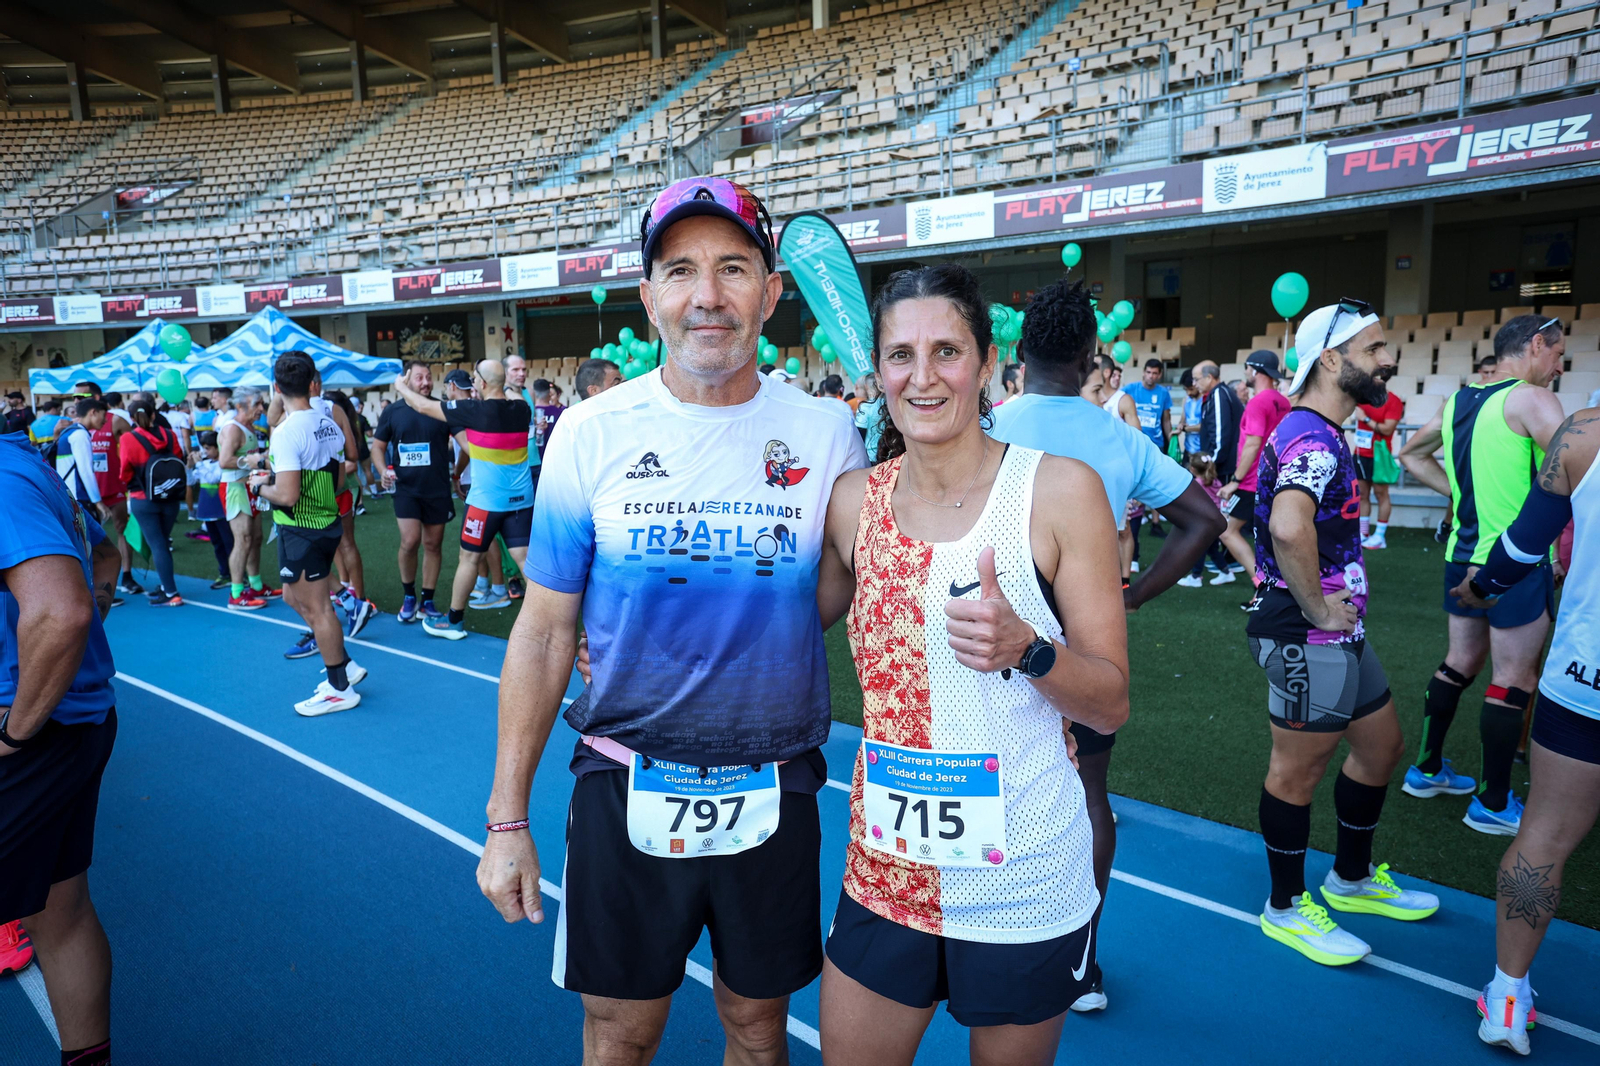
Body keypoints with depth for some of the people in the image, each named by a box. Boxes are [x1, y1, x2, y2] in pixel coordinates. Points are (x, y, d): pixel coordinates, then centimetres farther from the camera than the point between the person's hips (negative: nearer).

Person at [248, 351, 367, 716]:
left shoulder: (287, 431, -20)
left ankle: (340, 689, 15)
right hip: (327, 522, 8)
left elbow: (287, 495, -25)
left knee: (316, 608, 3)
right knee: (294, 597, 22)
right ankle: (345, 666, 25)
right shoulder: (329, 424, 4)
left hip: (301, 531, -8)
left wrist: (261, 486, -4)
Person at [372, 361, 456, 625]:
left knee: (433, 545, 7)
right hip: (406, 488, -1)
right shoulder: (392, 411, 1)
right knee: (410, 541, -13)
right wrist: (383, 470, -10)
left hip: (438, 489, 1)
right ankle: (408, 596, 10)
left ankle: (427, 601, 20)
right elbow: (378, 446, 8)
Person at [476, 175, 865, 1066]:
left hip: (774, 796, 1)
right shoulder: (591, 433, -7)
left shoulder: (826, 434, -6)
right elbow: (545, 631, -1)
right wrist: (508, 818, 0)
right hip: (625, 789, 0)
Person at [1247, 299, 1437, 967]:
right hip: (1309, 638, -11)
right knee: (1299, 770, 4)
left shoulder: (1316, 433, 13)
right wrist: (1318, 609, -27)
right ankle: (1287, 909, 22)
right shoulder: (1314, 438, -21)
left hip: (1339, 632, 11)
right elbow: (1289, 526, -41)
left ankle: (1352, 879, 40)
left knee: (1381, 746, 22)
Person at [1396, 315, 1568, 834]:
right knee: (1515, 680, 2)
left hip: (1465, 554, 8)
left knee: (1460, 663, 19)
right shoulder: (1530, 399, -14)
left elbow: (1411, 455, 24)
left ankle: (1427, 769, 28)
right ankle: (1493, 804, 11)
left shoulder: (1457, 402, 9)